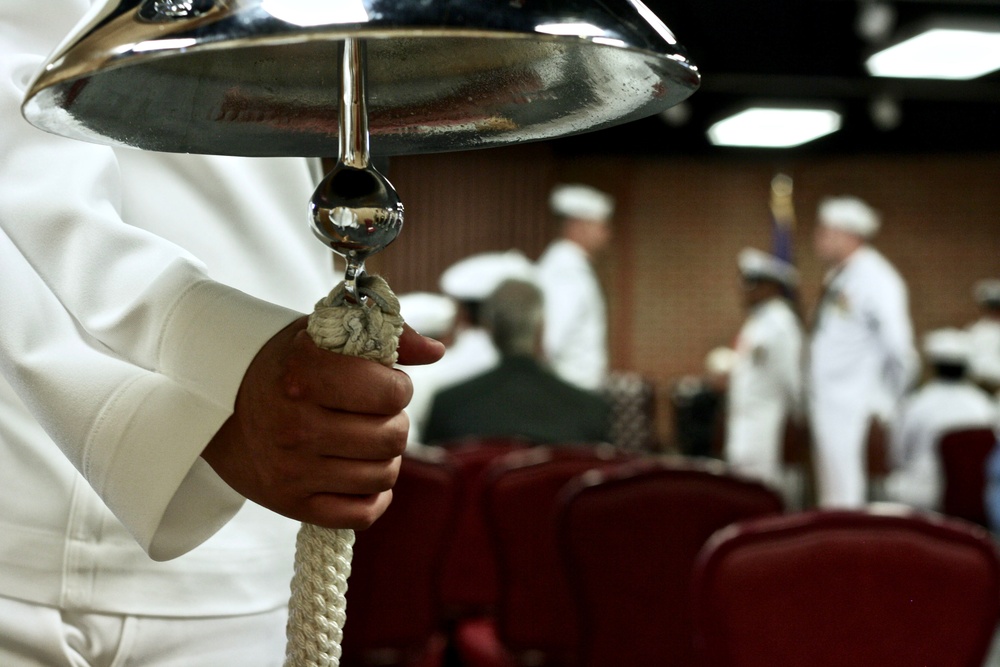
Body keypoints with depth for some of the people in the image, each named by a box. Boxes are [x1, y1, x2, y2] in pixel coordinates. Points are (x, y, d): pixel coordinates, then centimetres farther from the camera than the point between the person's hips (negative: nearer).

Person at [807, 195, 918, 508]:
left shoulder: (875, 279, -15)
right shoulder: (836, 278, 12)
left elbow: (900, 351, -18)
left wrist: (881, 408, -14)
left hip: (855, 414, -9)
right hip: (827, 409, 9)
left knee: (848, 501, -7)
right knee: (832, 504, 15)